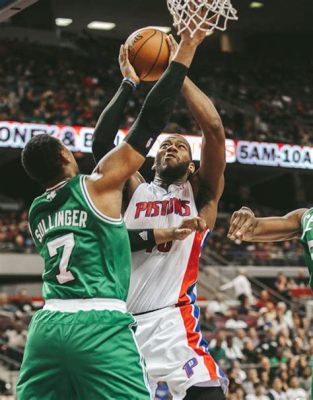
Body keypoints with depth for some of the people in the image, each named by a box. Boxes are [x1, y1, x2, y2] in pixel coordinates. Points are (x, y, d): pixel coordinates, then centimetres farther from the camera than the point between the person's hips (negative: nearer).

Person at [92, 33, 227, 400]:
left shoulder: (199, 194, 12)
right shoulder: (135, 191, 20)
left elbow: (214, 129, -2)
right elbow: (101, 142, 7)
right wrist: (129, 84, 7)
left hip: (173, 324, -3)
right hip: (119, 323, 4)